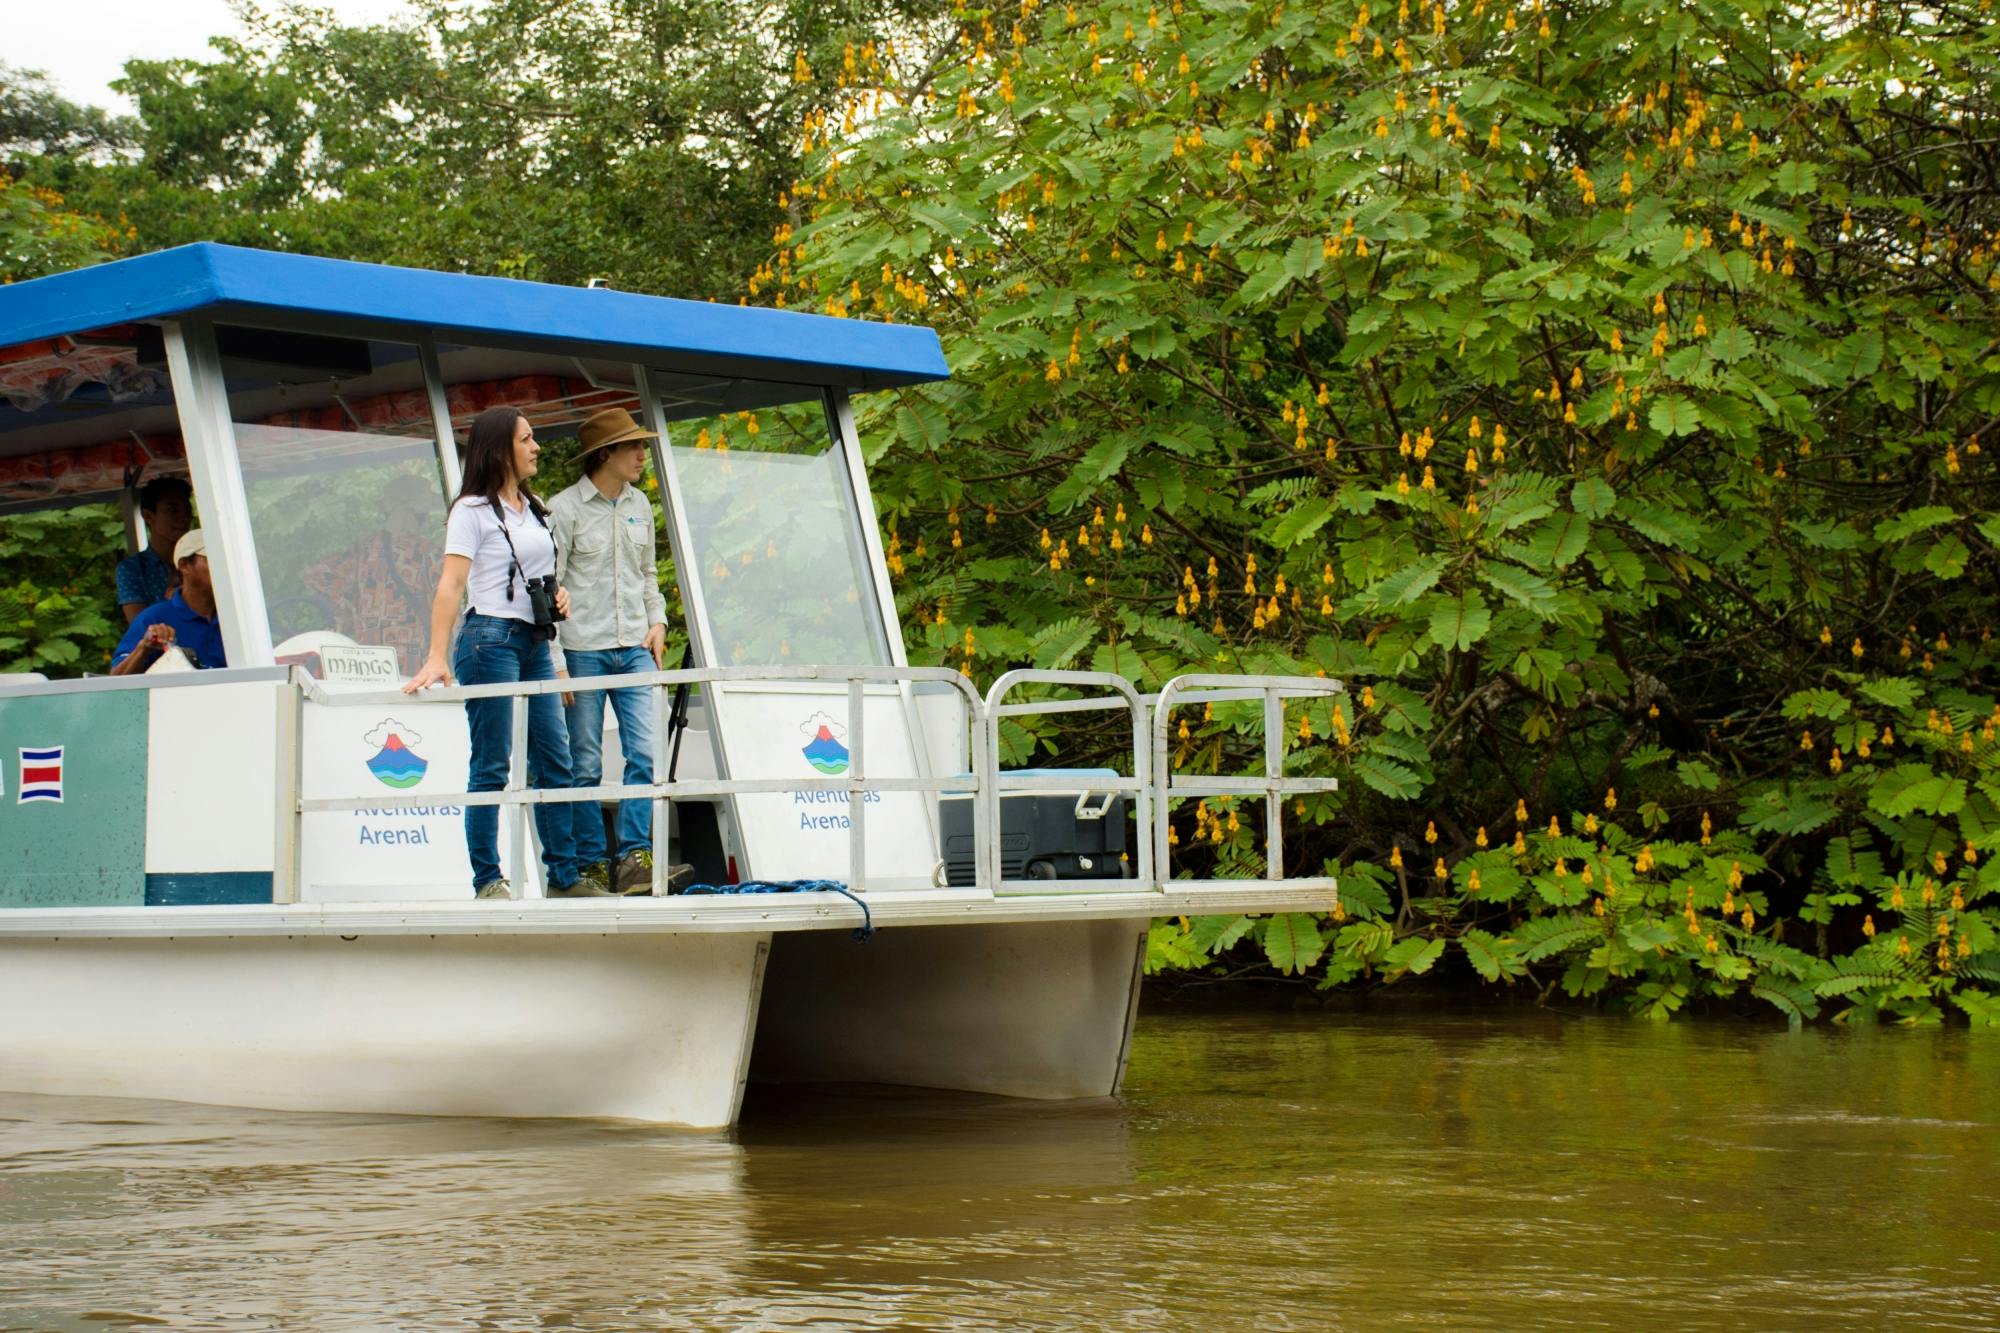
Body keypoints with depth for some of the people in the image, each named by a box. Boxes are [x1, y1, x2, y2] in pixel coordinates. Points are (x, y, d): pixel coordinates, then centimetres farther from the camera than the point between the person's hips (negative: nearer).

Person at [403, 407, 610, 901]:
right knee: (491, 766, -5)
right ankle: (487, 879, -2)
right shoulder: (473, 510, -5)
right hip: (492, 638, -8)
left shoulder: (531, 509, 17)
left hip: (534, 642, 8)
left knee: (554, 763, 7)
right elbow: (451, 585, -13)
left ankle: (565, 875, 11)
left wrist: (558, 593, 6)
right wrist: (436, 657, -22)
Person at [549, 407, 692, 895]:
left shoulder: (639, 505, 13)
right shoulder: (564, 509, -5)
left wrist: (657, 621, 8)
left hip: (634, 648, 5)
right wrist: (555, 661, -11)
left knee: (645, 753, -7)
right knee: (585, 764, 0)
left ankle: (633, 857, -7)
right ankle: (591, 864, 6)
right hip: (583, 648, -5)